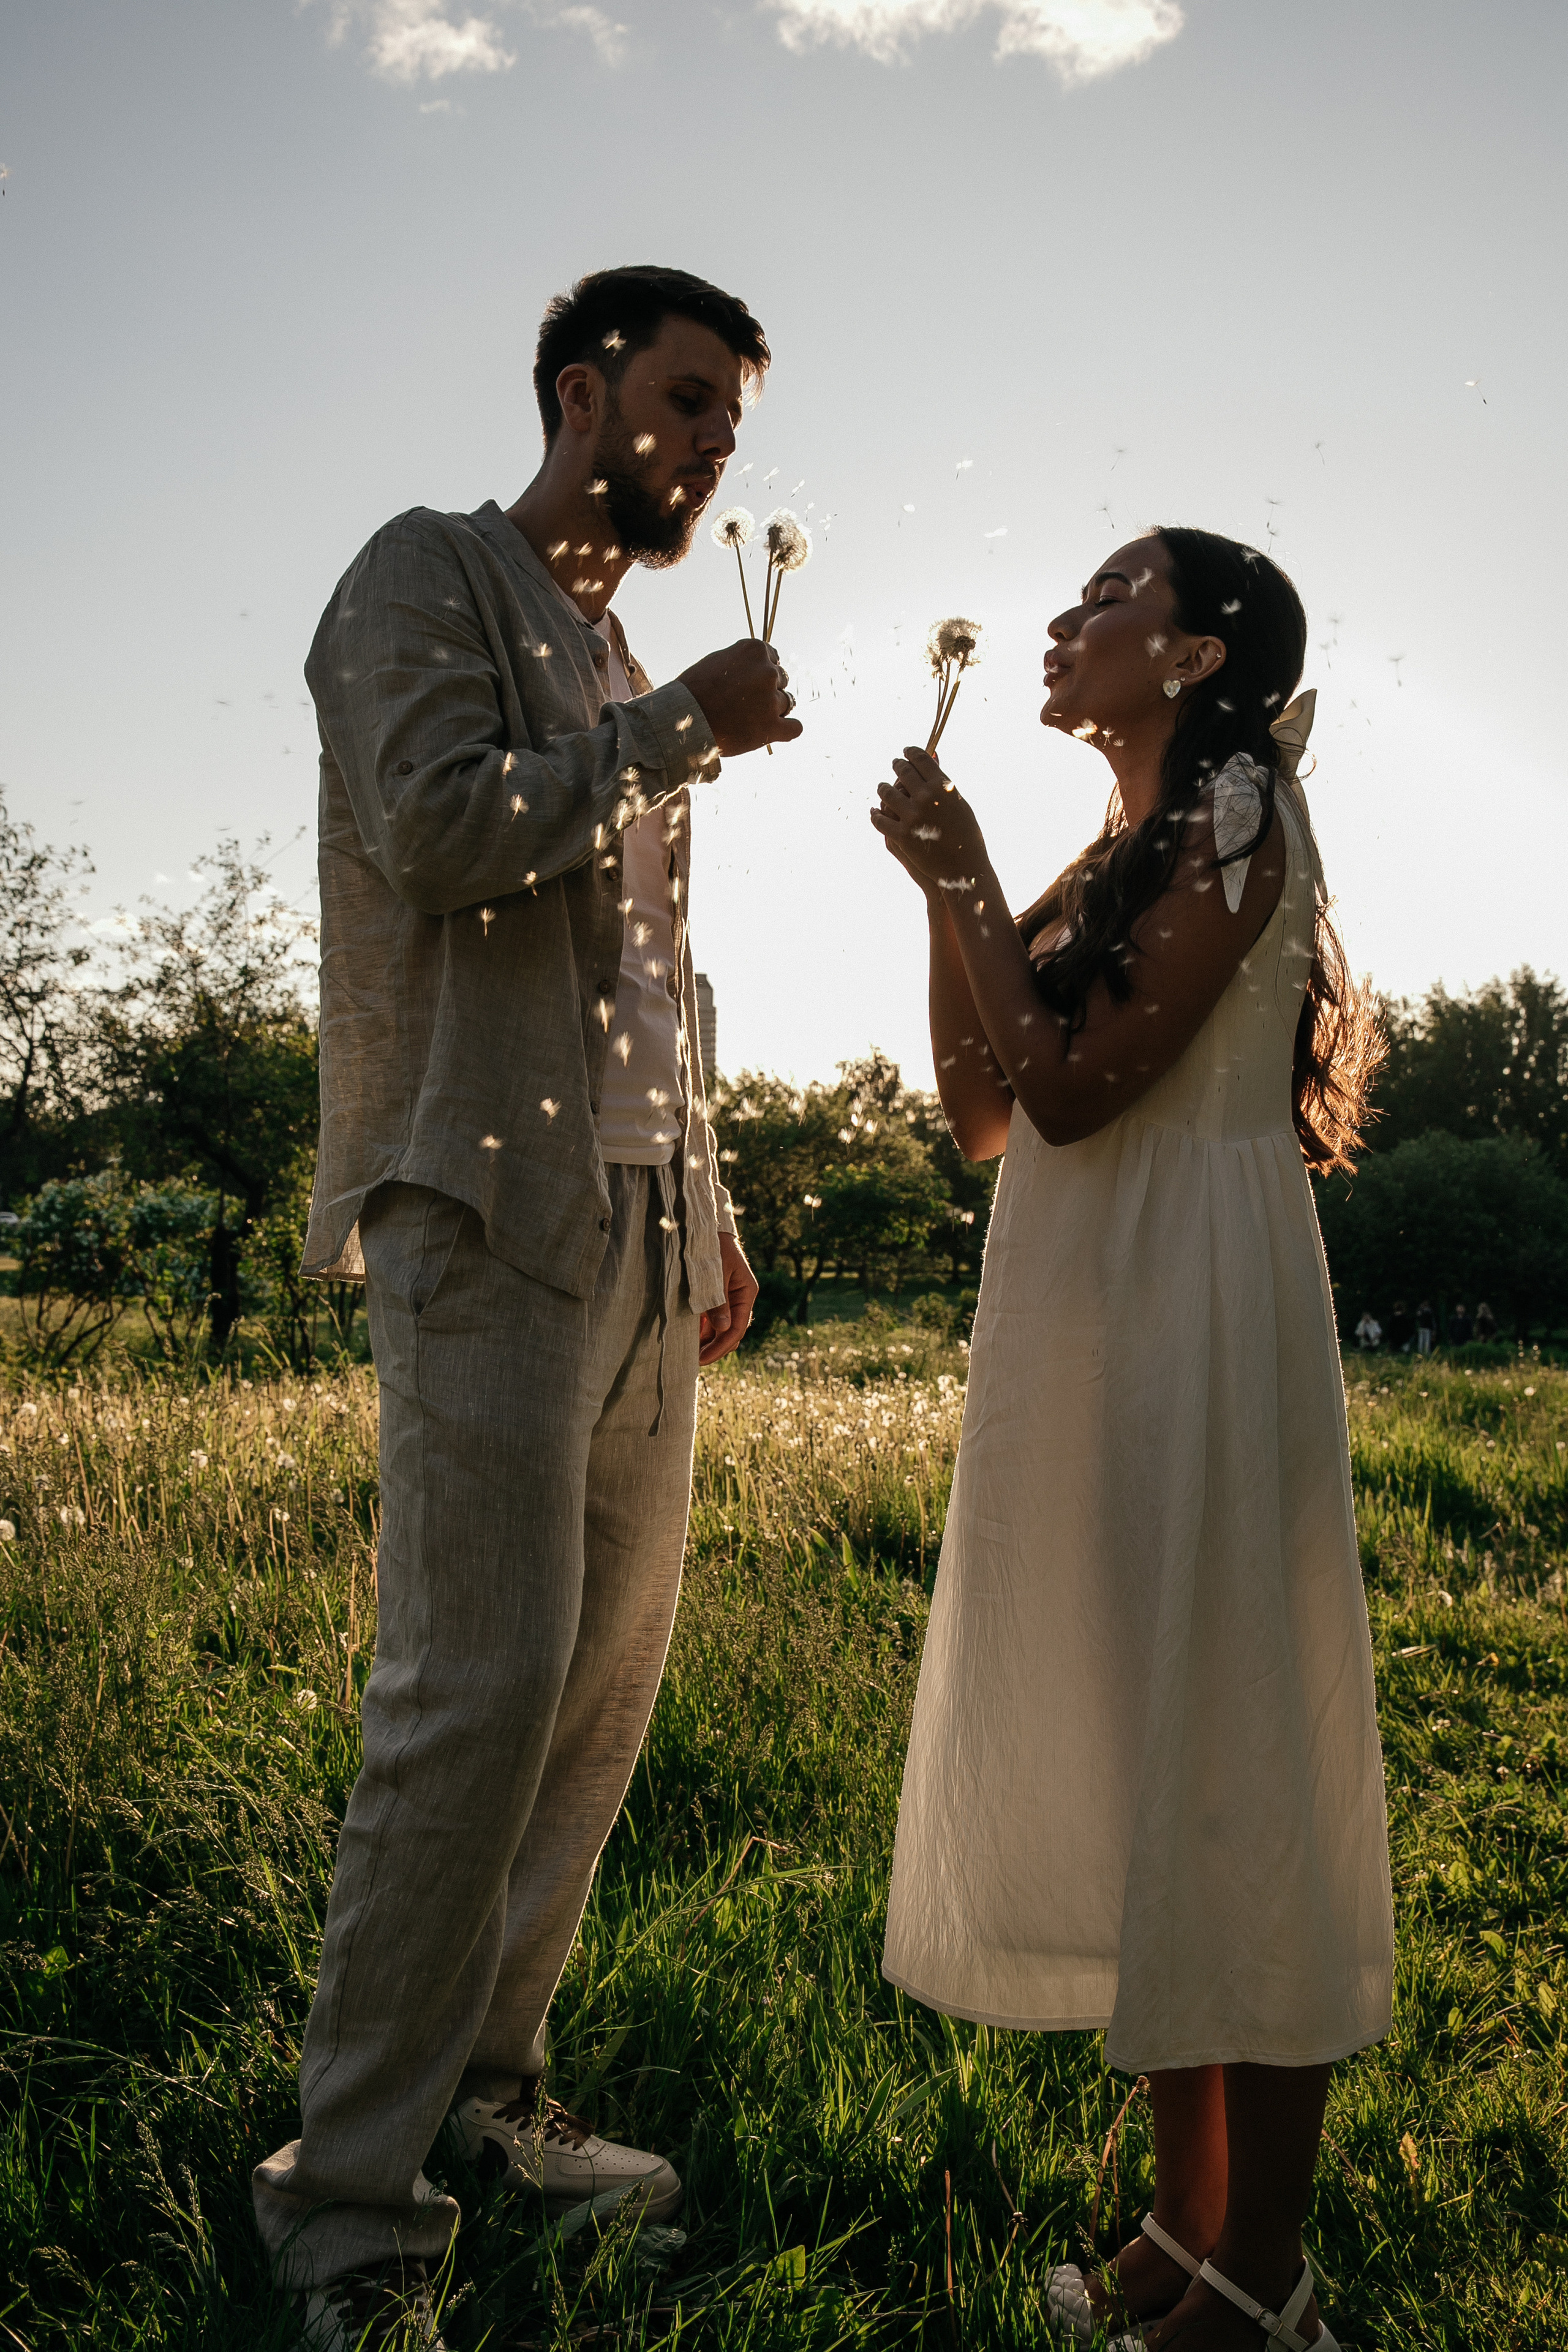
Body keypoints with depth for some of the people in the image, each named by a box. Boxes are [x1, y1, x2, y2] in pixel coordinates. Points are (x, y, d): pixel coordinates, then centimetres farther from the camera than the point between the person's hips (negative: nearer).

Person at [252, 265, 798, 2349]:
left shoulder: (624, 655, 26)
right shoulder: (433, 575, 5)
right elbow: (436, 827, -14)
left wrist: (712, 1204, 21)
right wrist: (676, 730, -5)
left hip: (643, 1231, 8)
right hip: (489, 1211, -8)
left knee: (612, 1678, 7)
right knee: (480, 1685, -12)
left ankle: (489, 2087, 22)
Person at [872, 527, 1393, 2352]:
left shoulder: (1235, 813, -7)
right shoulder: (1115, 857, 19)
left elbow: (1075, 1091, -17)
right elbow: (980, 1113, 14)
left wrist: (967, 883, -7)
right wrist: (947, 894, 8)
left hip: (1191, 1314, -9)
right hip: (1072, 1325, 9)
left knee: (1223, 1759, -2)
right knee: (1119, 1762, 11)